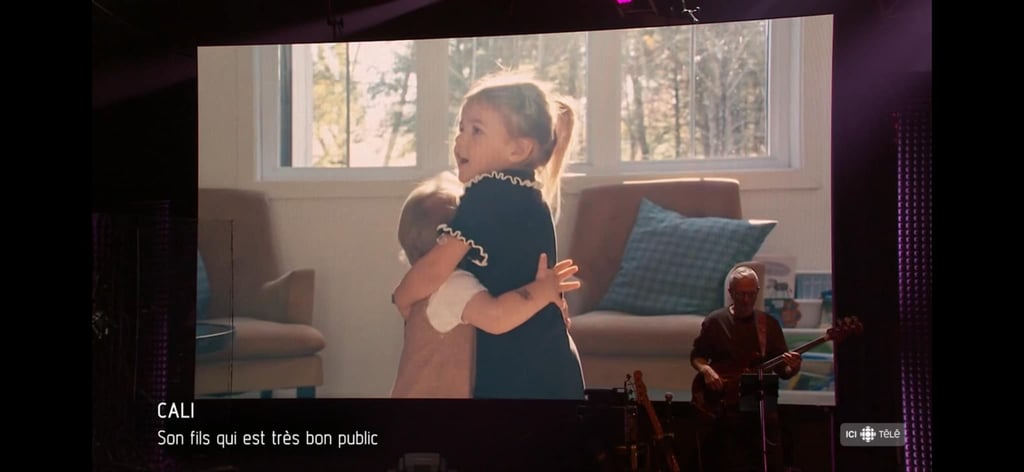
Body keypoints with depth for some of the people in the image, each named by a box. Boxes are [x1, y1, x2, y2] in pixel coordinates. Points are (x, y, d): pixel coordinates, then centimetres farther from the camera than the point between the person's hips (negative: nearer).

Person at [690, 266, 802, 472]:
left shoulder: (769, 323, 6)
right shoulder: (715, 321, 1)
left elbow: (782, 370, 7)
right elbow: (696, 356, 8)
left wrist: (792, 368, -15)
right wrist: (706, 370, -12)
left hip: (761, 407, 2)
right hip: (722, 408, -2)